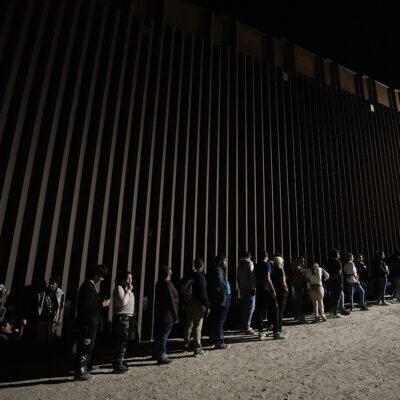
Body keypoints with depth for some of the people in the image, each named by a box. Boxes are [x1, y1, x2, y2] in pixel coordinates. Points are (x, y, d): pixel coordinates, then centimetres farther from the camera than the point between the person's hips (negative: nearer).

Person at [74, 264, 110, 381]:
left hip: (90, 322, 11)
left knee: (89, 345, 22)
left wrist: (101, 301, 6)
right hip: (87, 322, -11)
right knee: (85, 346, -2)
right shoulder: (88, 286, -20)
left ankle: (87, 366, 36)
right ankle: (80, 372, 6)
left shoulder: (91, 285, 12)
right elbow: (86, 306, -26)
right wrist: (102, 304, -19)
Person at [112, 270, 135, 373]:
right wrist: (129, 290, -19)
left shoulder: (127, 289, 16)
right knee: (122, 342, -8)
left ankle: (120, 361, 28)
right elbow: (123, 302, -25)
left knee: (124, 341, 16)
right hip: (122, 318, -9)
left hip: (128, 317, 9)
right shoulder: (119, 288, -13)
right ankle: (118, 366, -1)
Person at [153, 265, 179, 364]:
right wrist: (175, 316, -14)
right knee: (164, 335, 0)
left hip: (158, 313, 9)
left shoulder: (159, 283, 8)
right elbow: (171, 302, -20)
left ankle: (156, 352, 31)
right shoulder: (168, 285, -21)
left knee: (158, 333, 19)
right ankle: (161, 357, 7)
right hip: (167, 315, -9)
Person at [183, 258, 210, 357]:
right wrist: (207, 306, -13)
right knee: (197, 326, 0)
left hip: (189, 303, 8)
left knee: (189, 324, 22)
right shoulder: (200, 276, -17)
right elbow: (203, 293, -20)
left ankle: (186, 343, 37)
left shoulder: (189, 275, 5)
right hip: (198, 304, -7)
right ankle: (197, 349, 6)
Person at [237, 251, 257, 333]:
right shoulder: (250, 263, -6)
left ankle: (243, 326, 16)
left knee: (243, 307, 11)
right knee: (250, 307, -3)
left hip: (242, 288, 6)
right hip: (249, 288, -6)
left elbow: (238, 277, 14)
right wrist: (254, 287, -13)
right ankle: (247, 327, -7)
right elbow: (252, 275, -14)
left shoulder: (240, 264, 12)